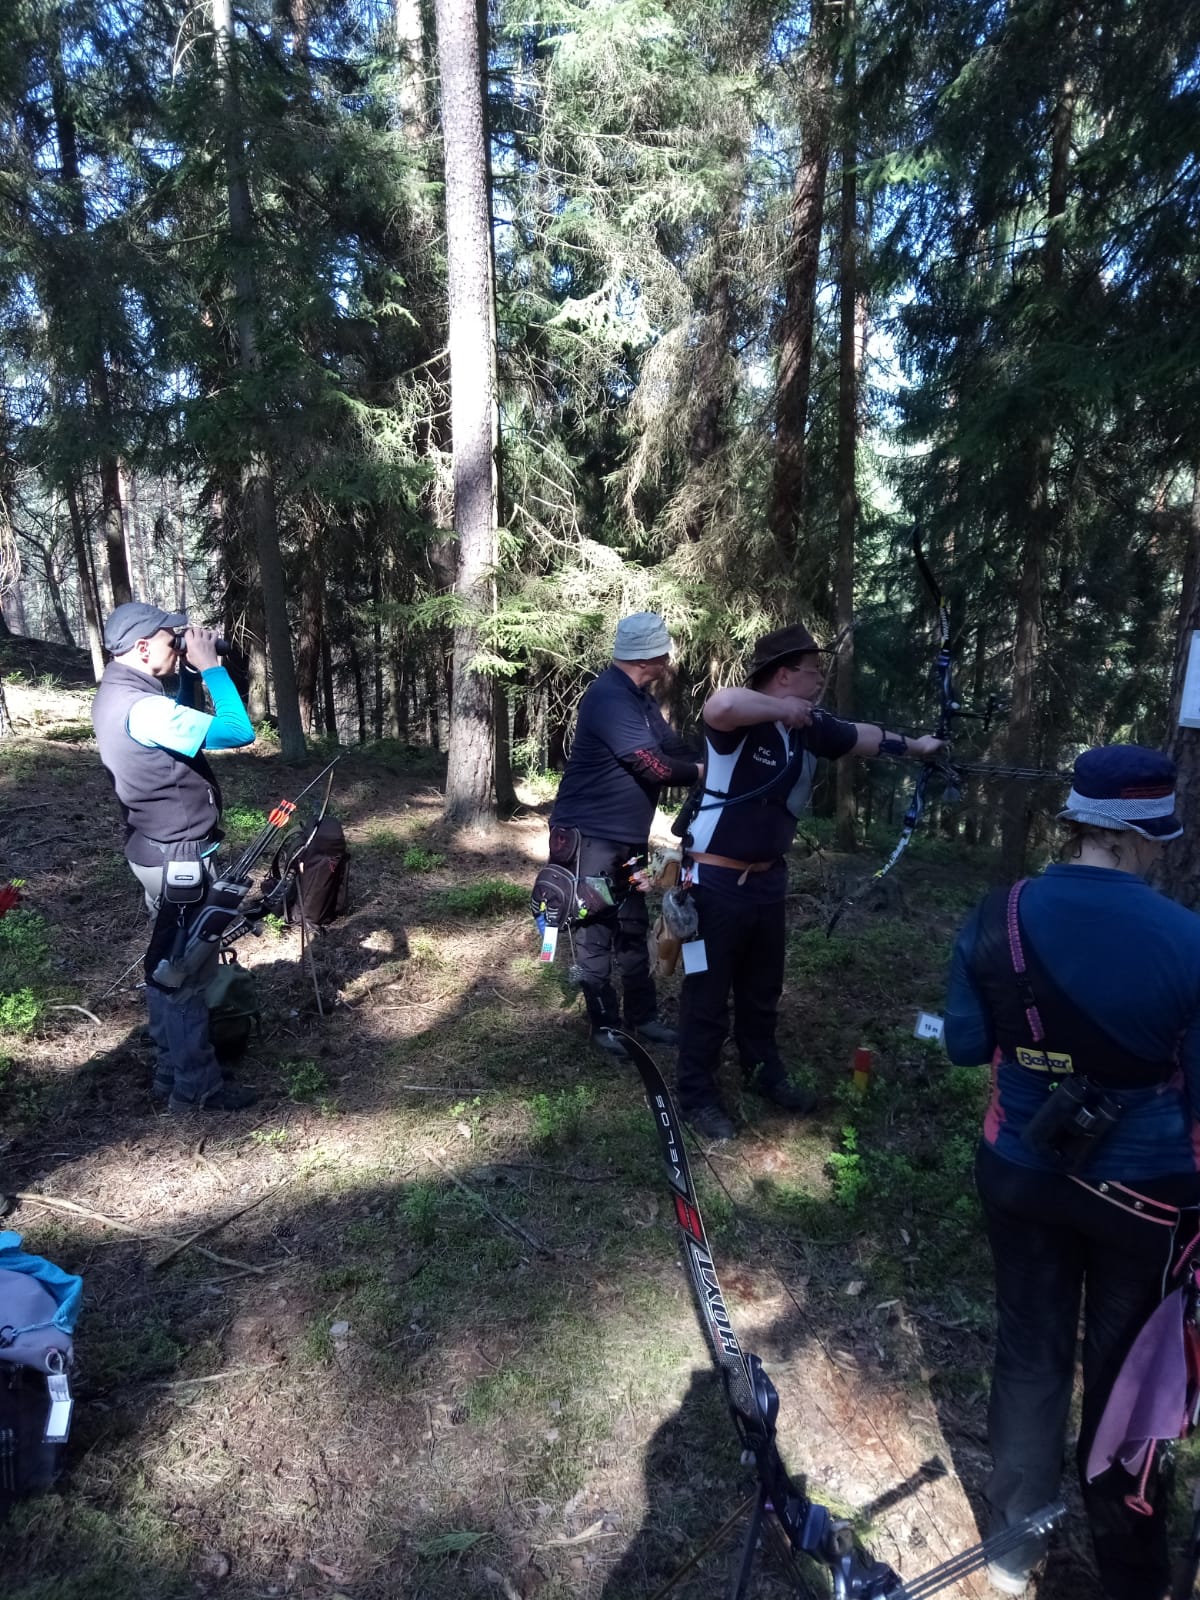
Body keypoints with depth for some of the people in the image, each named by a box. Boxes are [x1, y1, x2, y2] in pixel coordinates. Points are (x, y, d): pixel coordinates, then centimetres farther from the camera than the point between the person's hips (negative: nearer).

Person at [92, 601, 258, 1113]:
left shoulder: (116, 694, 6)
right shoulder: (142, 708, -27)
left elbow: (181, 721, 21)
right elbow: (239, 732, -28)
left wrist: (189, 673, 7)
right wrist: (210, 667, -18)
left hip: (157, 850, 10)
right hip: (180, 855, -10)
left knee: (167, 966, 18)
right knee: (189, 973, 1)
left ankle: (172, 1071, 31)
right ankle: (196, 1088, 14)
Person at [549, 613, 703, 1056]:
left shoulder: (639, 697, 10)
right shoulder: (610, 698, -23)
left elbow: (672, 747, 7)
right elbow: (652, 765, -26)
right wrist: (701, 772, -13)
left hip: (628, 835, 10)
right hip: (590, 835, -9)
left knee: (633, 929, 15)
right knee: (596, 931, 2)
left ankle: (643, 1016, 27)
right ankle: (605, 1024, 15)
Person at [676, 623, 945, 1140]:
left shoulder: (810, 727, 3)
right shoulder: (741, 719, -21)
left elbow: (863, 736, 22)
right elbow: (717, 706, -46)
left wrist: (912, 745, 30)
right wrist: (782, 708, -31)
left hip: (767, 878, 8)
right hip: (716, 880, -8)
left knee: (763, 987, 23)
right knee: (708, 991, 6)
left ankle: (764, 1071, 43)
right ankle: (696, 1096, 22)